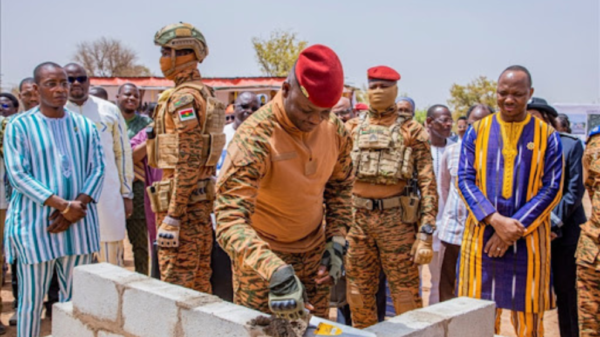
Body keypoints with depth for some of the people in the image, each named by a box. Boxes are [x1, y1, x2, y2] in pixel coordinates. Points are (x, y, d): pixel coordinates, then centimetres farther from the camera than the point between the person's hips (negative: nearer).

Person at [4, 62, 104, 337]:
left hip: (78, 222, 3)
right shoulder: (19, 126, -1)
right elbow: (18, 175, -8)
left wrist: (77, 206, -11)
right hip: (35, 224, -3)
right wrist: (63, 205, -16)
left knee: (75, 297, 7)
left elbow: (97, 168, 4)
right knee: (32, 298, 2)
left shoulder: (84, 126, 9)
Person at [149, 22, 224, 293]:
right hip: (202, 198, 10)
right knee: (199, 279, 15)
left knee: (176, 282, -3)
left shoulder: (185, 97, -14)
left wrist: (172, 216, -20)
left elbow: (188, 162, -21)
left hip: (184, 199, -10)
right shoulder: (204, 93, 16)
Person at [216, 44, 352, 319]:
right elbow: (230, 221, -34)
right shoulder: (255, 137, -27)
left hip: (313, 251, 5)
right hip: (261, 256, -5)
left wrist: (336, 240, -1)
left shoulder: (336, 131, -9)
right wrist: (275, 272, -47)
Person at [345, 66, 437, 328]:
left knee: (407, 298, 2)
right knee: (358, 297, 11)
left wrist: (425, 235, -12)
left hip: (397, 218, -3)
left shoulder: (411, 131, 0)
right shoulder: (352, 129, 9)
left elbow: (427, 184, -5)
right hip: (357, 218, 3)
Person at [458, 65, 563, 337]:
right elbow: (465, 180, 0)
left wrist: (515, 228, -11)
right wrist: (496, 220, -14)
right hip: (482, 234, 1)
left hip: (528, 238, 0)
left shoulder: (546, 136, 4)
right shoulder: (477, 131, 6)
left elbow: (552, 189, -1)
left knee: (528, 315, 5)